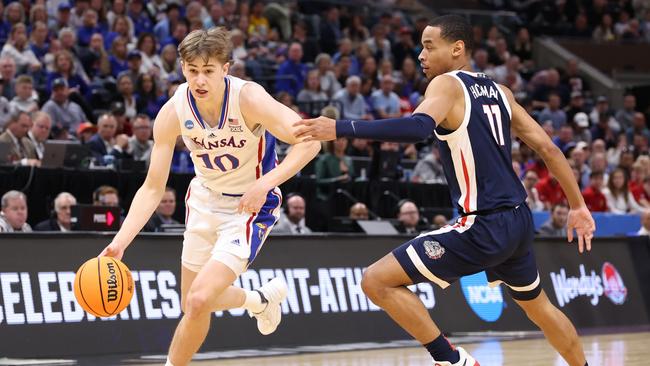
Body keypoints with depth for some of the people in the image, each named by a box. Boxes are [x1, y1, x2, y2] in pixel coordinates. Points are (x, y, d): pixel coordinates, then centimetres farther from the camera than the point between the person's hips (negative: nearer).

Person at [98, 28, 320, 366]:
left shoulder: (248, 98, -27)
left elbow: (309, 141, -29)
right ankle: (262, 299, 47)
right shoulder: (173, 112, -17)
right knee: (193, 304, 17)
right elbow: (153, 188, -12)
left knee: (199, 301, -19)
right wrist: (119, 243, -24)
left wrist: (264, 184, -39)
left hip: (251, 206, -5)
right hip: (205, 199, 5)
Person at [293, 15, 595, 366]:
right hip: (518, 220, 9)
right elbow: (548, 148, 15)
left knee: (377, 281, -7)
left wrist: (339, 129, -33)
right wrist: (578, 206, 22)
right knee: (539, 306, 32)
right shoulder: (500, 92, 14)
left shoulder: (447, 84, -9)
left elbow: (419, 126, -30)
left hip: (483, 228, -9)